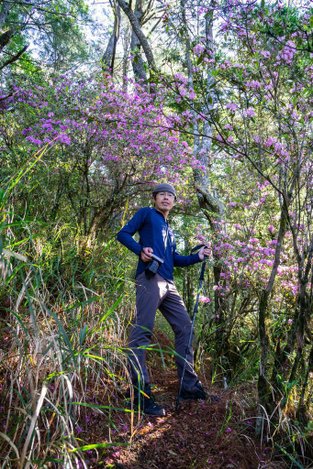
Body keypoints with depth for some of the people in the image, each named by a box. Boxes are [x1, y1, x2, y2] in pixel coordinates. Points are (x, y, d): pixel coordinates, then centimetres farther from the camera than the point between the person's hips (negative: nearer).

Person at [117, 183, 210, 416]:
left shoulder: (169, 229, 31)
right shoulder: (146, 213, 11)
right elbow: (123, 234, 1)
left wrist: (198, 256, 16)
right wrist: (140, 250, -16)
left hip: (168, 283, 9)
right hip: (150, 279, -9)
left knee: (185, 327, 9)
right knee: (142, 332, -12)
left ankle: (189, 385, 19)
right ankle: (141, 393, -9)